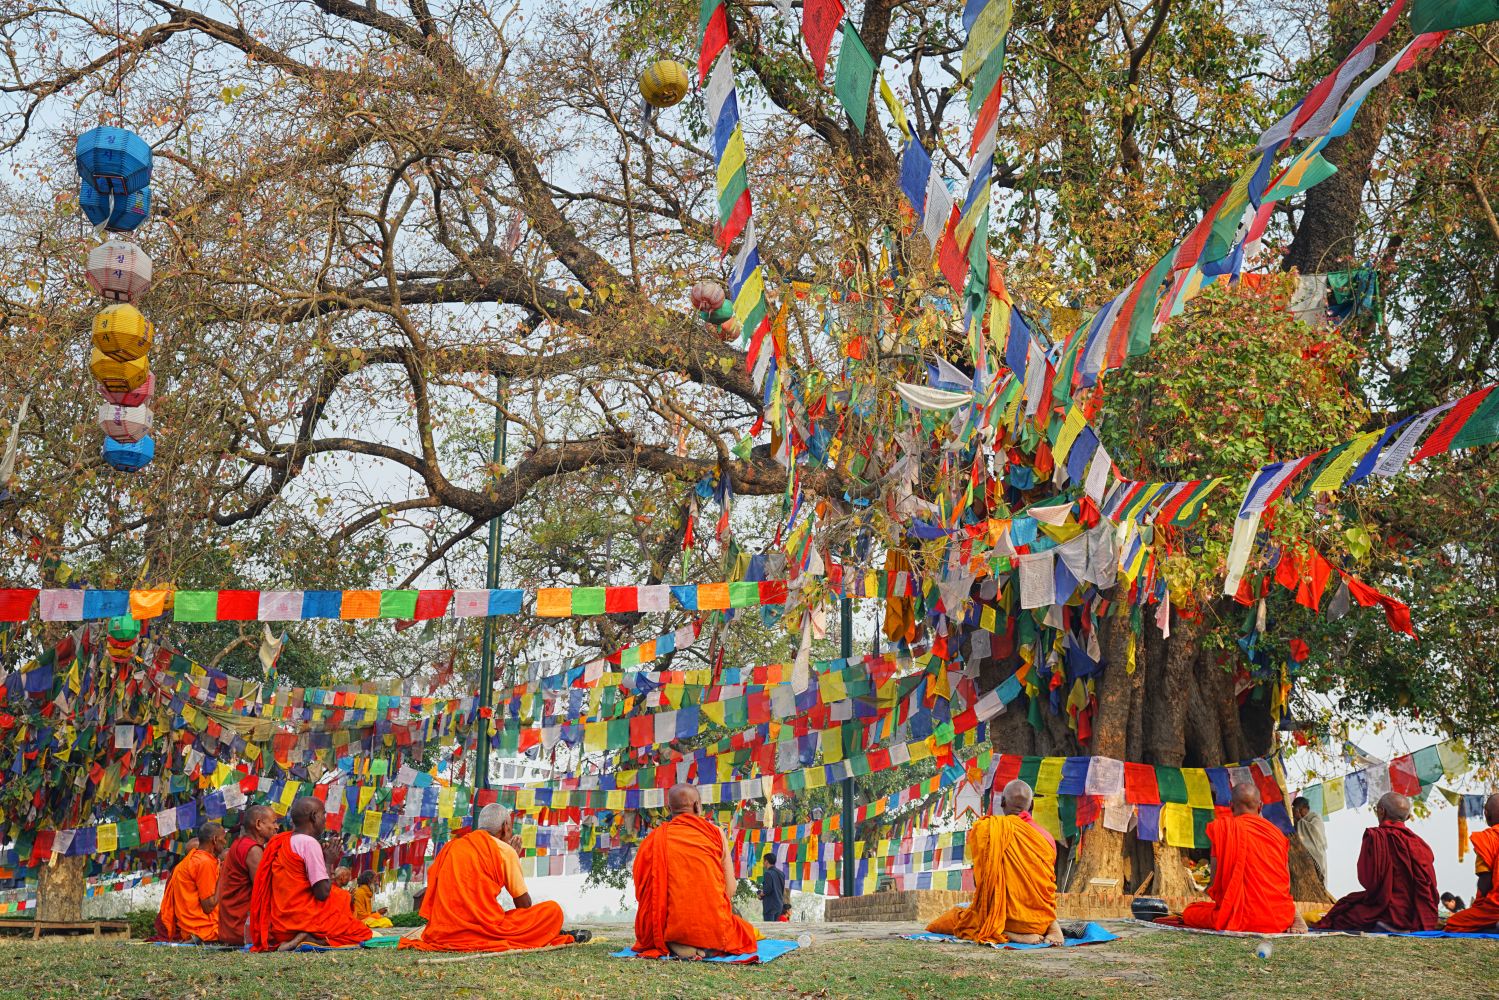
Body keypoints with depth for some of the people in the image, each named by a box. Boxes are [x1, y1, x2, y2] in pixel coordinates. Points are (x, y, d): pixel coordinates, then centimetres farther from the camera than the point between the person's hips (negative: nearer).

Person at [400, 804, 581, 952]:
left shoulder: (450, 847, 16)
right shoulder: (505, 850, 3)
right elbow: (525, 905, 7)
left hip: (441, 934, 5)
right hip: (486, 932, -5)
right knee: (553, 910, 9)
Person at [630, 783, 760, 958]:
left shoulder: (653, 839, 4)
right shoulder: (715, 833, 1)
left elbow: (642, 891, 4)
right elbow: (730, 890, -1)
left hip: (668, 929, 1)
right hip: (712, 929, -1)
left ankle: (674, 945, 0)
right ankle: (706, 947, -2)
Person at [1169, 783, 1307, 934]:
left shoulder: (1223, 827, -5)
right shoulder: (1277, 832, 8)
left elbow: (1216, 881, -7)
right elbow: (1287, 883, 8)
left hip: (1246, 919, -6)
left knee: (1189, 912, 9)